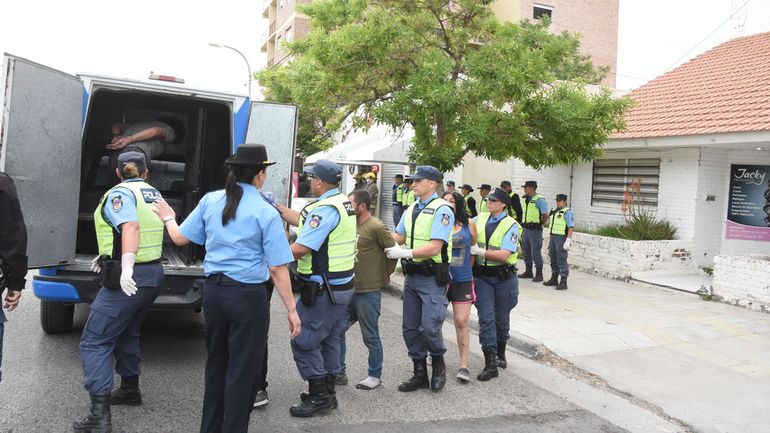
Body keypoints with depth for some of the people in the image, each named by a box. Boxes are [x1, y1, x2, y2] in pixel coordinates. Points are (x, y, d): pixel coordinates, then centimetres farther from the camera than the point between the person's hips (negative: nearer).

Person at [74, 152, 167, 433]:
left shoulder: (120, 193, -10)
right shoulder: (154, 194, 14)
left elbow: (131, 226, -28)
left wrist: (126, 267, -37)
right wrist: (109, 256, 28)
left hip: (130, 280, -8)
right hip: (153, 273, 8)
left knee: (95, 342, -3)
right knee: (126, 333, 26)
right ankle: (130, 390, 38)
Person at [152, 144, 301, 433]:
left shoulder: (210, 201, 2)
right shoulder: (266, 213, -12)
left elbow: (180, 238, 11)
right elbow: (277, 269, -13)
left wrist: (168, 218, 32)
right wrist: (291, 309, -7)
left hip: (213, 290, 6)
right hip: (248, 296, -6)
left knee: (216, 363, 23)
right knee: (242, 371, 7)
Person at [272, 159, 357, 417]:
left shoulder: (325, 209, -21)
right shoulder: (343, 203, 9)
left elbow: (300, 249, -25)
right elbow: (304, 222, 18)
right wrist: (277, 207, 20)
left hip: (324, 290, -10)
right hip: (342, 286, 10)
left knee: (304, 342, -1)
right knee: (329, 340, 19)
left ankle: (319, 398, 7)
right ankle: (328, 393, 30)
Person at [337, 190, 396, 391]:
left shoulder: (376, 227, -14)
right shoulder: (352, 225, 10)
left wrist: (384, 277, 0)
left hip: (368, 293, -8)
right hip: (349, 290, 8)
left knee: (370, 337, 6)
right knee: (336, 331, 9)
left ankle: (375, 376, 22)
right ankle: (339, 372, 22)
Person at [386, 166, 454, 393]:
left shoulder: (442, 210, -14)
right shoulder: (411, 209, 11)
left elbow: (434, 248, -20)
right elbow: (399, 236, 16)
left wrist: (405, 253, -21)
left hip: (432, 279, -8)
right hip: (411, 276, 8)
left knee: (429, 328, -9)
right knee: (410, 328, 12)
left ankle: (438, 365, 20)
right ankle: (420, 374, 26)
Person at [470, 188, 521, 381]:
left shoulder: (511, 225, -10)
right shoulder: (480, 219, 5)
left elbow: (503, 255, -19)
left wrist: (480, 251, -23)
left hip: (503, 276, -2)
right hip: (482, 276, 2)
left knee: (502, 317, 14)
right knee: (486, 317, -5)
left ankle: (500, 353, 37)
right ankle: (490, 363, -3)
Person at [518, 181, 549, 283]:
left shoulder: (539, 200, -12)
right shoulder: (525, 199, 13)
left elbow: (545, 215, -13)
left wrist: (539, 224, -2)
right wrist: (524, 223, 14)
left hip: (535, 229, -8)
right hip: (526, 228, 8)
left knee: (536, 252, -4)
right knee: (526, 251, 13)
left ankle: (539, 274, 4)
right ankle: (528, 272, 25)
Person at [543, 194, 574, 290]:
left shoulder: (567, 212, -9)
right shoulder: (554, 211, 16)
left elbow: (571, 227, -15)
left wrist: (568, 240, -21)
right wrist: (550, 239, 21)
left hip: (561, 238, -8)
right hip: (553, 237, 8)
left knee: (561, 260, -7)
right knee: (553, 259, 14)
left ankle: (563, 282, -3)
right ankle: (554, 279, 26)